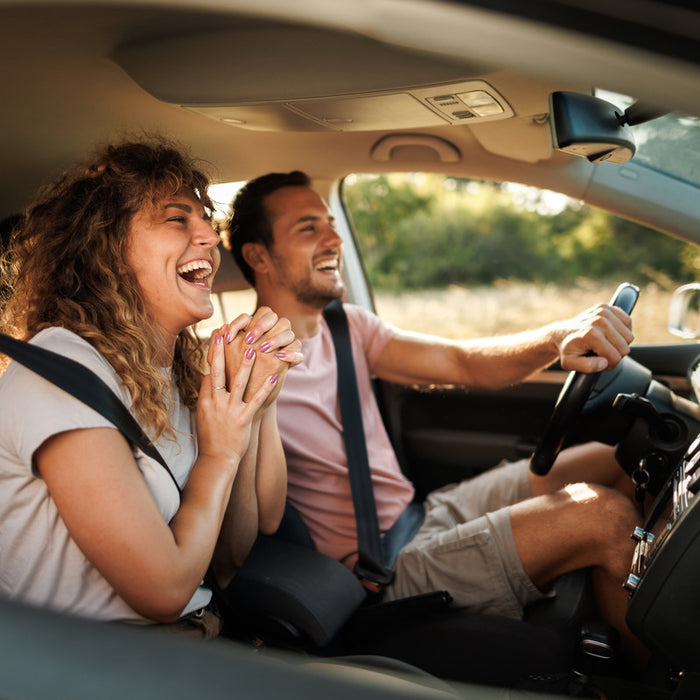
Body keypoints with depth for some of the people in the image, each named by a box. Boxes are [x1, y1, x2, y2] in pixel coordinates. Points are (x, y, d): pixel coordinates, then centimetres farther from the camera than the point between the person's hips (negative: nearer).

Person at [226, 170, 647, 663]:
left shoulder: (346, 327, 9)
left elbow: (463, 363, -1)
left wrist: (557, 338, -20)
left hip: (424, 511, 9)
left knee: (610, 462, 7)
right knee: (601, 515, -20)